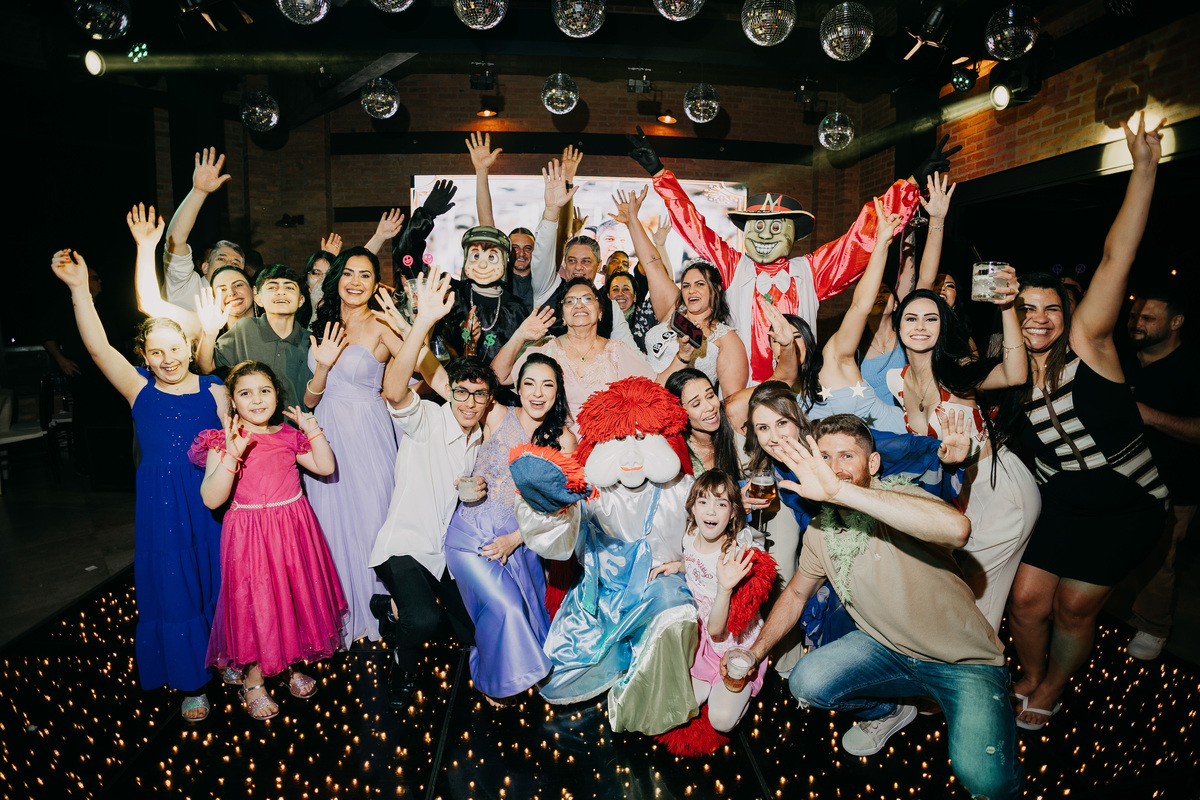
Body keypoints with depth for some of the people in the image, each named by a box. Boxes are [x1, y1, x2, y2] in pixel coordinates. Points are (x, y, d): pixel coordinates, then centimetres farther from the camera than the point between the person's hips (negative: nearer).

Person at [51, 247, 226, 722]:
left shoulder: (214, 391, 1)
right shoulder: (139, 390, 0)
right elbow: (97, 347, -13)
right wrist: (79, 289, -22)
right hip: (162, 505, 0)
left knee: (216, 583, 10)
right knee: (172, 588, 7)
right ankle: (191, 681, 26)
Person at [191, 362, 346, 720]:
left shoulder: (288, 435, 4)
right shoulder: (224, 442, -9)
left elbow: (326, 467, 3)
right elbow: (211, 499, -18)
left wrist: (312, 429, -4)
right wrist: (231, 455, -30)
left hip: (294, 525, 4)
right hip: (250, 534, -4)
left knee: (295, 594, 13)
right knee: (254, 601, 5)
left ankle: (292, 664, 36)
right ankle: (252, 680, 27)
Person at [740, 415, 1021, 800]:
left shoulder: (898, 498, -22)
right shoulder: (820, 531, -3)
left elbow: (956, 529, -46)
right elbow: (796, 592, 14)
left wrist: (838, 491, -49)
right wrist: (755, 652, 6)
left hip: (965, 662, -5)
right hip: (887, 649, 5)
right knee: (806, 683, -19)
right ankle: (887, 711, 15)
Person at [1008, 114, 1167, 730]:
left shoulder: (1087, 343, -15)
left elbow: (1116, 259, -23)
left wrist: (1144, 168, -26)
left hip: (1127, 505, -3)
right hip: (1060, 502, 3)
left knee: (1074, 607, 3)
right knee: (1028, 598, 2)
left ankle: (1049, 692, 31)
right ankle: (1030, 678, 32)